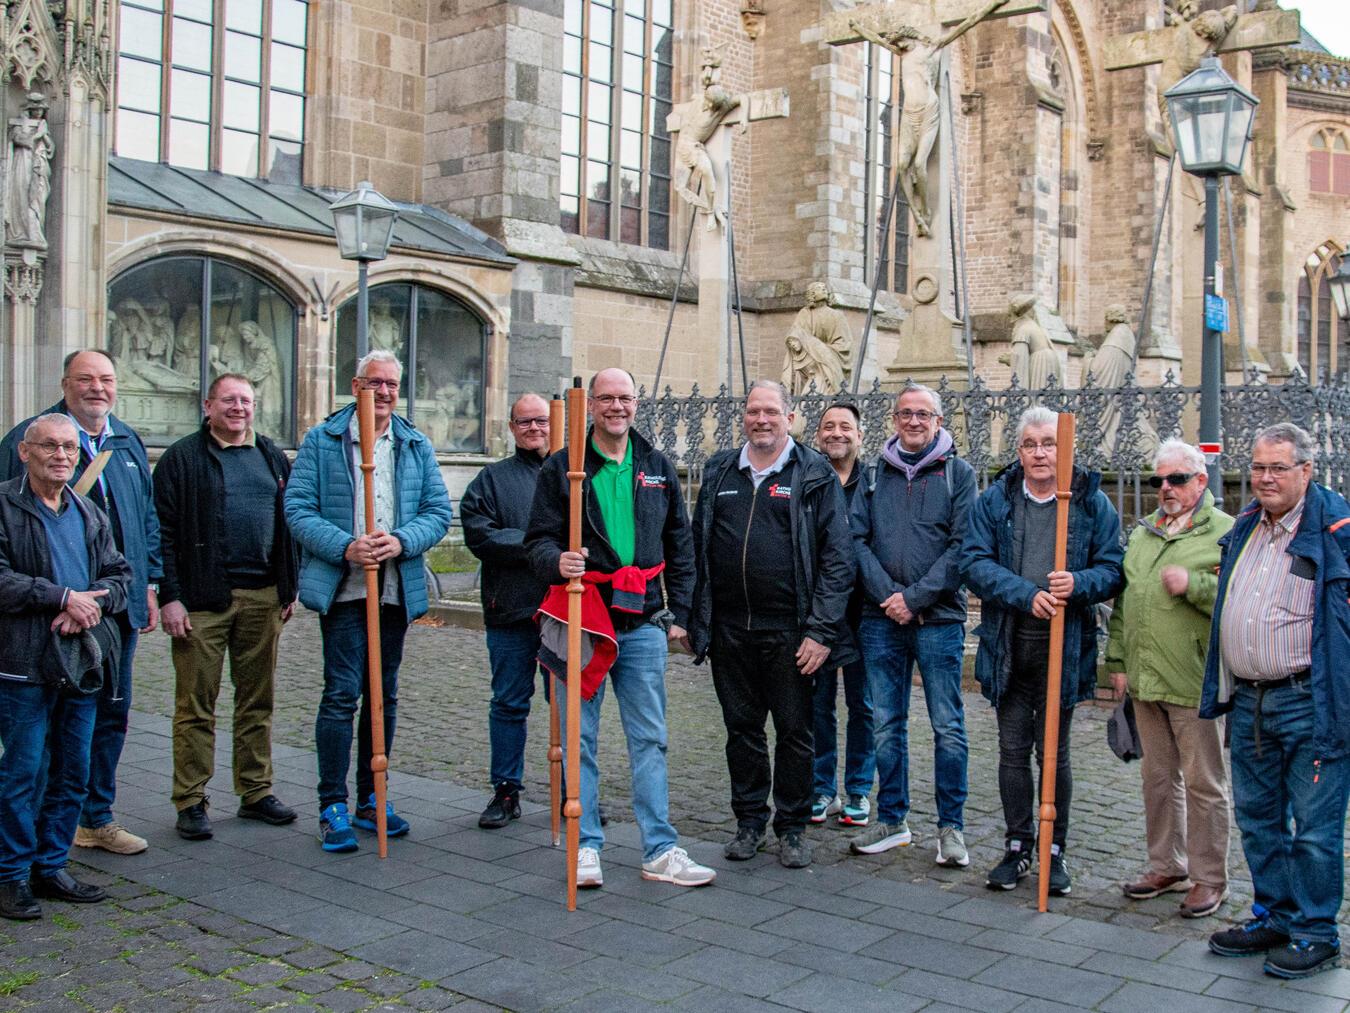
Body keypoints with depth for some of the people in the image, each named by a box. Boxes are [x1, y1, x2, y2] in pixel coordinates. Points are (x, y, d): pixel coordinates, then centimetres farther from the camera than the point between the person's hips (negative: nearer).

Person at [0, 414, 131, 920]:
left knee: (72, 772, 11)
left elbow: (118, 574, 13)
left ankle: (51, 866, 24)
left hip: (83, 658, 6)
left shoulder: (91, 515, 15)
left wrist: (92, 602, -8)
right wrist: (64, 598, -16)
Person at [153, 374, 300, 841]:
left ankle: (256, 793, 21)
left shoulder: (273, 458, 14)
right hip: (203, 599, -4)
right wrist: (169, 597, -12)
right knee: (196, 704, 1)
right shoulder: (182, 458, -1)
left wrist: (290, 587, 11)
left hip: (263, 598, 5)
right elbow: (163, 532, -5)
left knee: (257, 700, 11)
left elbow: (290, 524, 17)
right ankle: (190, 802, 10)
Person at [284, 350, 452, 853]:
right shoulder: (322, 440, 2)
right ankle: (333, 806, 4)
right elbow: (298, 509, -5)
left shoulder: (418, 446, 11)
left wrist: (402, 541, -13)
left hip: (397, 590, 4)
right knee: (342, 694, -6)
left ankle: (371, 799, 23)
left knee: (384, 696, 11)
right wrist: (344, 547, -19)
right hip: (342, 587, -4)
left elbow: (438, 511, 6)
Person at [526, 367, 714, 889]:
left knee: (650, 738, 4)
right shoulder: (561, 467, 2)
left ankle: (660, 850, 10)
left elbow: (679, 544, 16)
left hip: (643, 622, 2)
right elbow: (539, 538, -1)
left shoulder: (658, 468, 12)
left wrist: (678, 613, 11)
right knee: (580, 737, 4)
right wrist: (556, 560, -24)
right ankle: (586, 846, 15)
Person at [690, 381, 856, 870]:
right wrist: (696, 619, 7)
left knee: (794, 732, 6)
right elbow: (697, 548, 13)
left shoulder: (815, 476, -2)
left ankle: (792, 827, 21)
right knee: (742, 728, 12)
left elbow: (837, 556, -6)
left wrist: (821, 631, -12)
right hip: (730, 628, 4)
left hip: (789, 630, -3)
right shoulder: (720, 473, 11)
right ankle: (749, 820, 26)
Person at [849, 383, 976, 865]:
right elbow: (857, 538, 3)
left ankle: (951, 826, 13)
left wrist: (915, 597, -13)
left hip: (939, 618, -3)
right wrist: (887, 594, -10)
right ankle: (891, 820, 21)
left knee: (948, 727, 1)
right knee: (887, 725, 9)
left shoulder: (958, 473, 2)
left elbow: (962, 546, -6)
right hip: (880, 620, 3)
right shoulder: (876, 473, 10)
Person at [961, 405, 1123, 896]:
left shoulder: (1092, 503, 0)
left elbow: (1113, 569, -1)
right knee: (1013, 750, 9)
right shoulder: (994, 500, 2)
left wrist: (1079, 584, -22)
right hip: (1008, 646, 1)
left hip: (1064, 648, -1)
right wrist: (1025, 594, -19)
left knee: (1054, 753, 7)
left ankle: (1054, 850, 21)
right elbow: (973, 561, -6)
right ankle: (1017, 846, 23)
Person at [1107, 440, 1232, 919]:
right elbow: (1123, 599, 19)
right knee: (1158, 776, 15)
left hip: (1194, 681, -6)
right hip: (1145, 681, 7)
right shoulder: (1143, 531, 16)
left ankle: (1209, 879, 13)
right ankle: (1167, 867, 27)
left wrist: (1193, 584, -22)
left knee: (1203, 782, 2)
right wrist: (1118, 659, 15)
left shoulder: (1225, 532, -5)